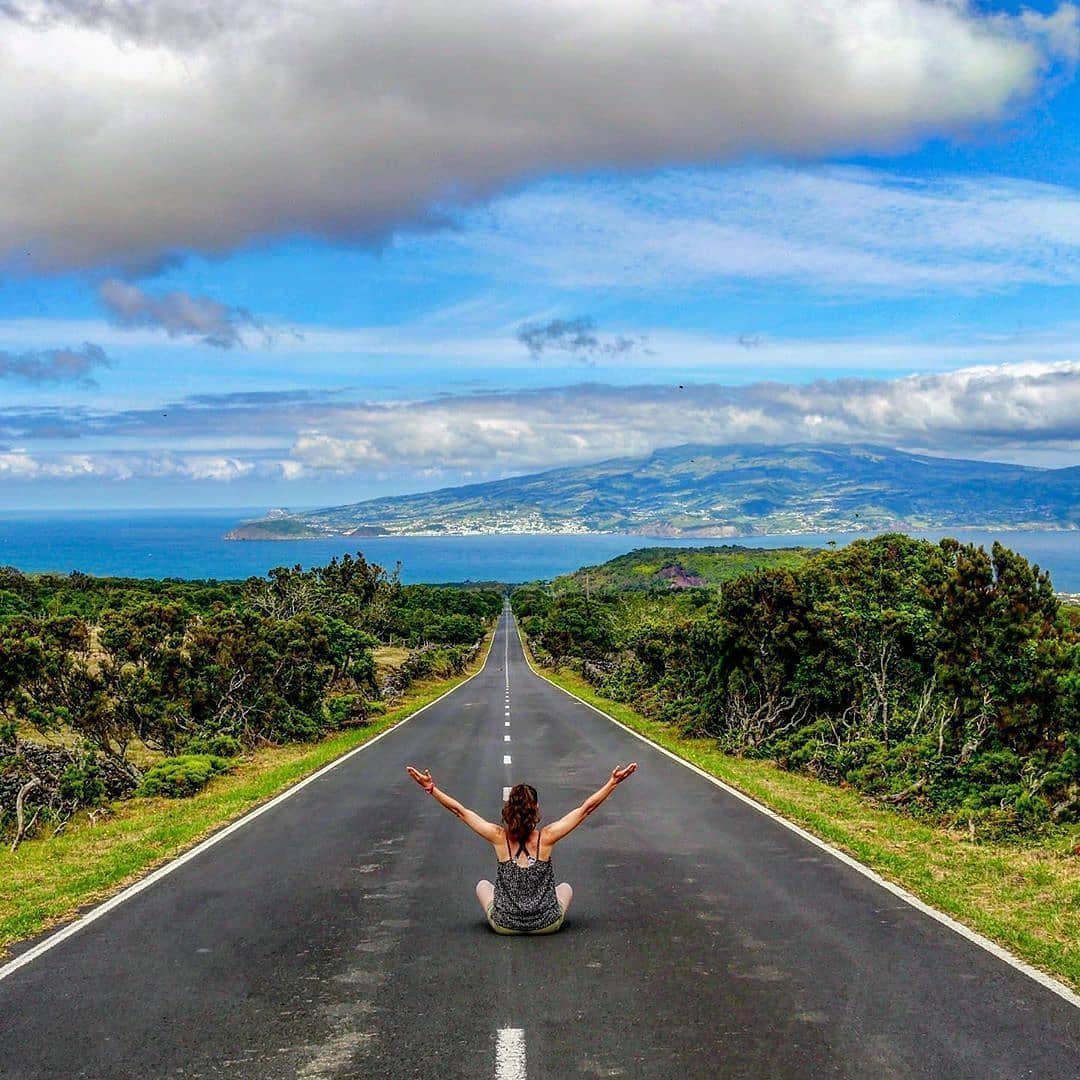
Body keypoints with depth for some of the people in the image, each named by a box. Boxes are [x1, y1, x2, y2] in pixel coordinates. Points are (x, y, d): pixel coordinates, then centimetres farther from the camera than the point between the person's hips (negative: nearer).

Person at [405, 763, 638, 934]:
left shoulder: (499, 837, -13)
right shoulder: (547, 837, -14)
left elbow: (460, 810, -8)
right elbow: (585, 808, -9)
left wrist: (431, 788, -2)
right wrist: (613, 783, -4)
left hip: (504, 925, 0)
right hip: (547, 924, 0)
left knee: (483, 885, 30)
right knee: (565, 888, 32)